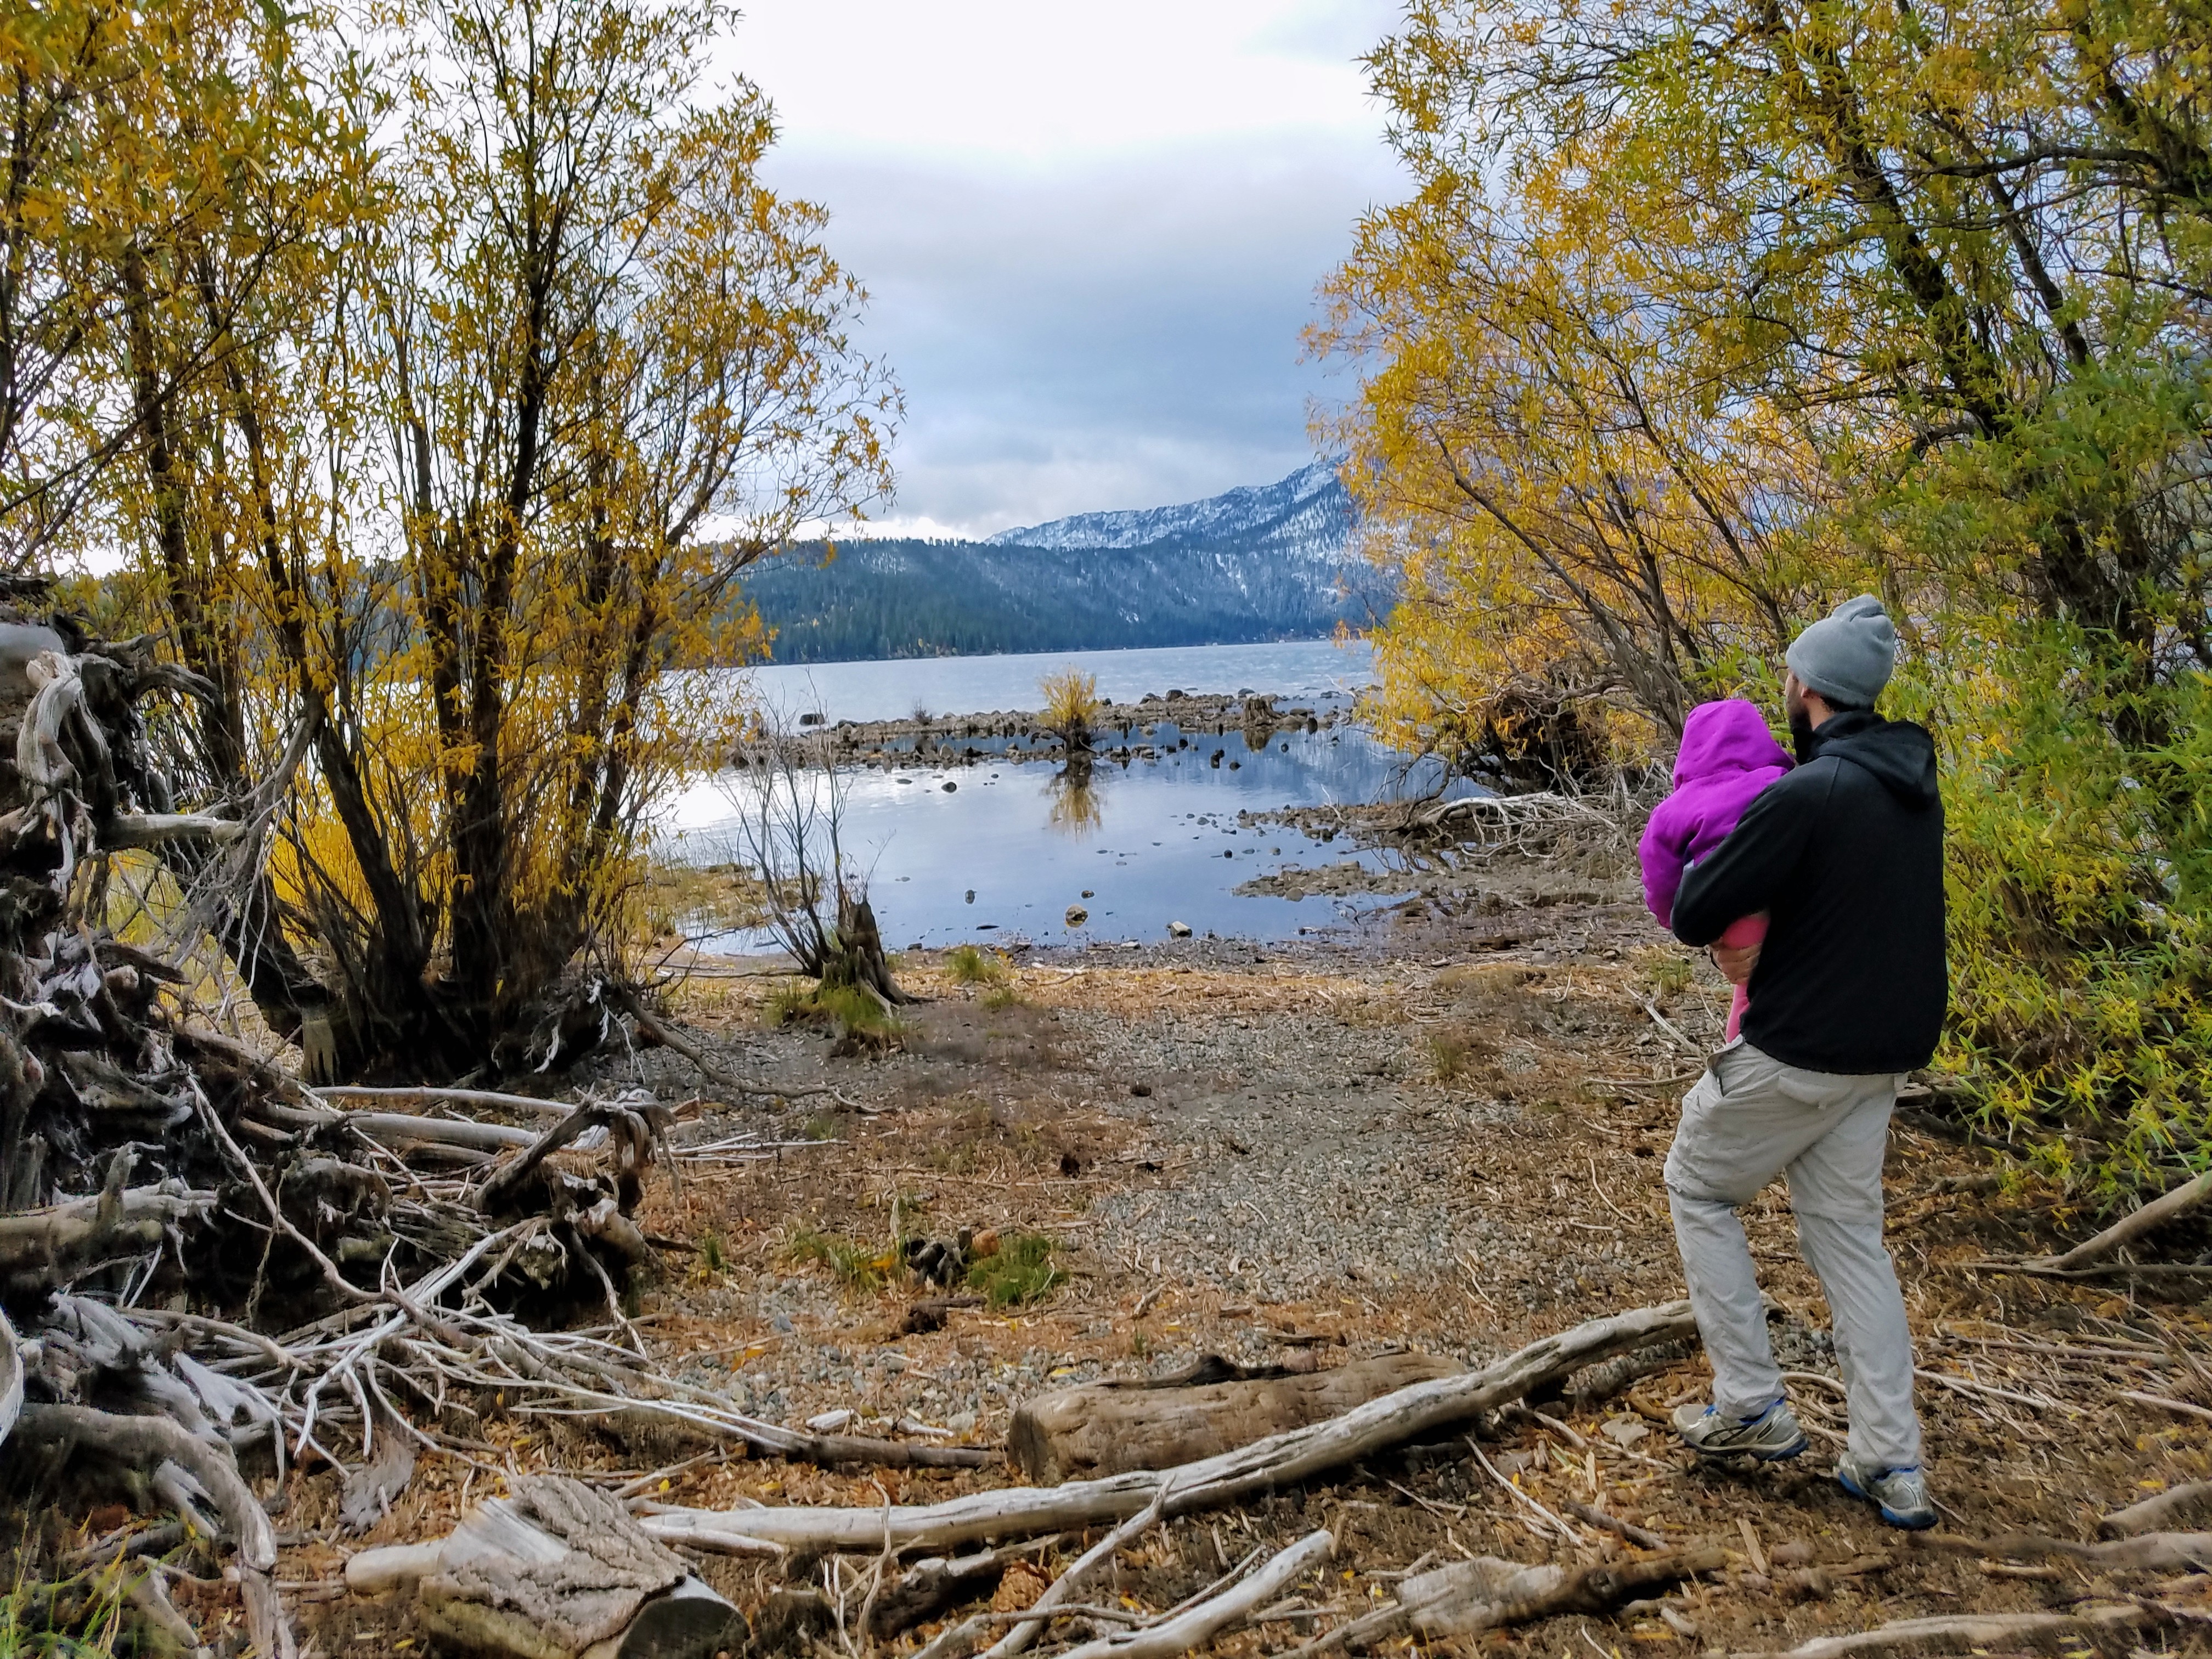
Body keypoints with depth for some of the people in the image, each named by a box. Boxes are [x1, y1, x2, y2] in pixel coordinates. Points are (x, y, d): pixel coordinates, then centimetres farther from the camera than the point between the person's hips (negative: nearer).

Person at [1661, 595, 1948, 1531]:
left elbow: (1692, 918, -22)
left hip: (1798, 1051, -8)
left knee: (1697, 1187, 13)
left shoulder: (1806, 795, -23)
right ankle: (1891, 1468, 18)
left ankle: (1752, 1409, 15)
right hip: (1884, 1053, 8)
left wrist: (1706, 852, 0)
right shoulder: (1913, 784, 6)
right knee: (1848, 1234, 17)